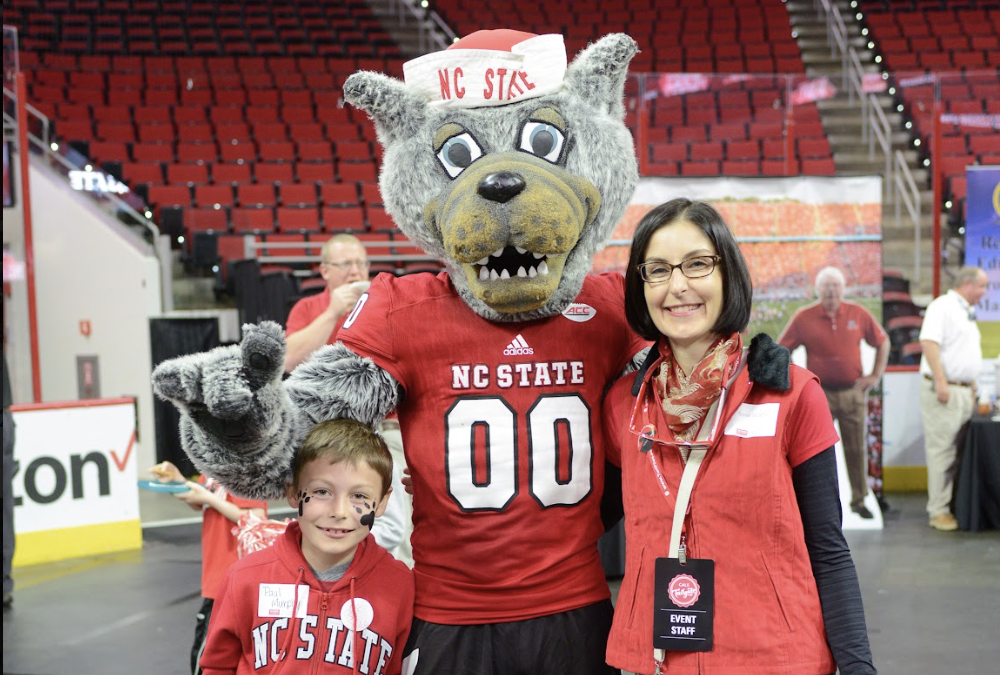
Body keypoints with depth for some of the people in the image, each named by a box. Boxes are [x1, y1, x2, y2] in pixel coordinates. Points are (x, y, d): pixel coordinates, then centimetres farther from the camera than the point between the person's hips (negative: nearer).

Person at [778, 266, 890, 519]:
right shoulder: (804, 317, -3)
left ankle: (859, 500, 21)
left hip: (853, 391, 2)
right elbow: (780, 350, 4)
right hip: (819, 393, -2)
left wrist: (875, 375, 8)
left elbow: (882, 343, 13)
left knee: (857, 449, 9)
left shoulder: (858, 314, 2)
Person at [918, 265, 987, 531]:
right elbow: (928, 342, -20)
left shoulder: (967, 314, 20)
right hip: (943, 391, -9)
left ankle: (954, 504, 16)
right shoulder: (942, 307, -9)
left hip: (964, 391, 9)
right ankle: (939, 511, -2)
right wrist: (941, 382, -24)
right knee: (942, 452, -6)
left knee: (958, 452, 10)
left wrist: (972, 387, 20)